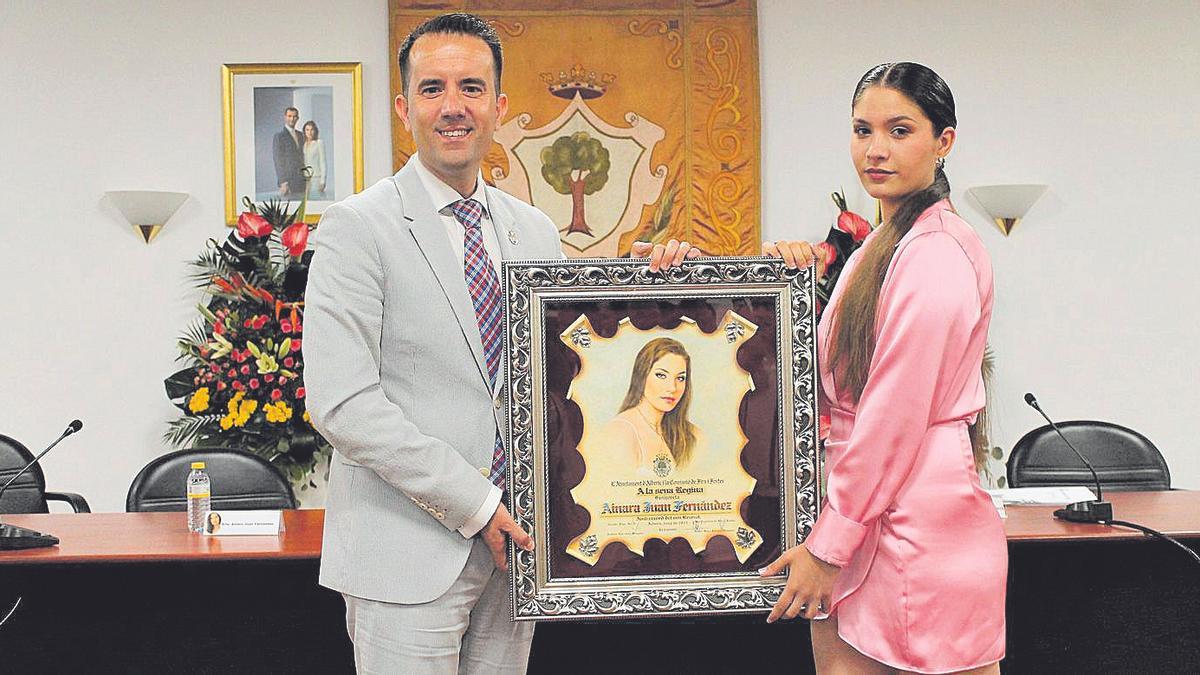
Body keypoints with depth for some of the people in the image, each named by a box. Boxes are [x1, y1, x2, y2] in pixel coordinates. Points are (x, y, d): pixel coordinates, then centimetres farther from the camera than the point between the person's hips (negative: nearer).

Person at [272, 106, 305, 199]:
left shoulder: (300, 135, 17)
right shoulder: (279, 136, -4)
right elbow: (278, 161, -9)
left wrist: (305, 178, 12)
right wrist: (283, 183, -15)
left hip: (301, 181, 6)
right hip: (287, 180, -6)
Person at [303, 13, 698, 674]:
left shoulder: (535, 230, 12)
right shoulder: (356, 228, -8)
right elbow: (341, 401, -16)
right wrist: (472, 502, -16)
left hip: (510, 541, 6)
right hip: (409, 552, -6)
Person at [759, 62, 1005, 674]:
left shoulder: (934, 254, -15)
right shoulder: (883, 246, 17)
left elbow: (895, 417, -17)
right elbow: (832, 386, 17)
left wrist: (828, 547, -13)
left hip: (915, 527, -9)